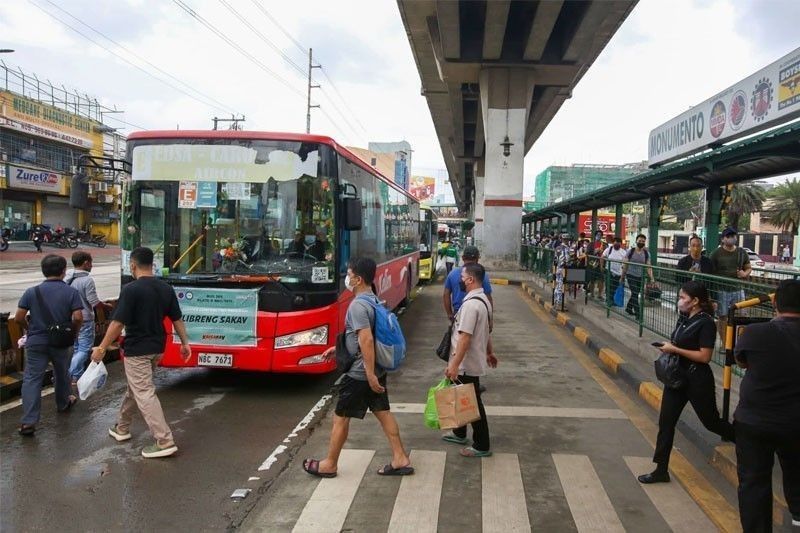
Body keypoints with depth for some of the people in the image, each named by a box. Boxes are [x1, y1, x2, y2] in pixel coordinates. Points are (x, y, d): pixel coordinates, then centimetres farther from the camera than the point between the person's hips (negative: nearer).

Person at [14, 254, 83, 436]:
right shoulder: (71, 292, -7)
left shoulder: (32, 292, -4)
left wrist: (30, 329, 12)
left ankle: (28, 421, -9)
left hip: (36, 342, 0)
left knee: (32, 379, -1)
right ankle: (63, 403, 44)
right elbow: (78, 317, -16)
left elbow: (18, 318, -7)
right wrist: (73, 332, 3)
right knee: (61, 374, 23)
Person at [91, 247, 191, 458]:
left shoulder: (131, 289, -17)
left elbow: (118, 323, -17)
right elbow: (177, 319, 7)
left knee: (145, 395, -6)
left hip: (137, 351, -7)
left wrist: (101, 348, -8)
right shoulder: (166, 288, 3)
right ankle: (122, 428, 39)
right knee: (134, 388, 24)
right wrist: (185, 343, 16)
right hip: (157, 348, 8)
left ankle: (165, 442, -10)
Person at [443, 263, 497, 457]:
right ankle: (459, 434, 39)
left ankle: (482, 446, 14)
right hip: (470, 361, 10)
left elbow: (465, 337, -29)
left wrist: (454, 365, -28)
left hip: (467, 364, -10)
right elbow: (486, 331, 18)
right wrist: (488, 353, 27)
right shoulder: (483, 300, 8)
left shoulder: (471, 304, -25)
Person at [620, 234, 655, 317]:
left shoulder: (646, 254, 1)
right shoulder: (630, 251, -4)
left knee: (635, 294, 13)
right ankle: (638, 313, -6)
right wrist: (622, 277, 2)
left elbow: (648, 267, -2)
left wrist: (651, 278, -14)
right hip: (631, 275, -3)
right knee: (635, 294, -8)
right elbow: (625, 265, 1)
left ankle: (628, 308, 35)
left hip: (640, 277, 3)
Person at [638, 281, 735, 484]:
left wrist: (674, 349, -20)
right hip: (677, 376, 8)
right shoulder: (684, 318, 6)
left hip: (697, 380, -7)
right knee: (665, 423, 5)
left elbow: (704, 356, -20)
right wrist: (668, 347, 0)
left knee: (711, 421, 12)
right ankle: (661, 470, 12)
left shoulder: (705, 323, -17)